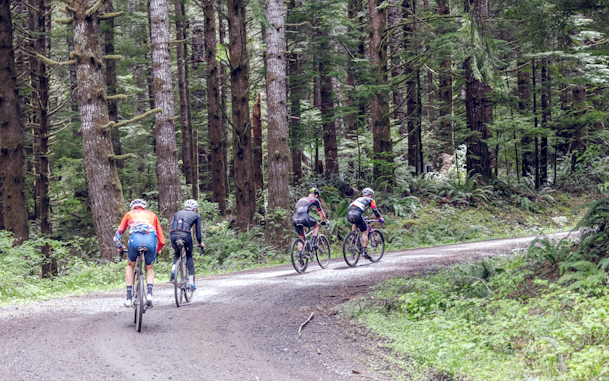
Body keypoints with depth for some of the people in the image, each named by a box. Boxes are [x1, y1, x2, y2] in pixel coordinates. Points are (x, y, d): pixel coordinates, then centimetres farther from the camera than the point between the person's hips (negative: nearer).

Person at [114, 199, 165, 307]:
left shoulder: (129, 214, 32)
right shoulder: (152, 215, 34)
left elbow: (117, 236, 34)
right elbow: (162, 240, 30)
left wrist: (120, 248, 53)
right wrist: (158, 250, 50)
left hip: (135, 239, -1)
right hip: (151, 240, 1)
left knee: (130, 266, 27)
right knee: (149, 268, 25)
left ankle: (129, 298, 16)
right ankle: (149, 293, -1)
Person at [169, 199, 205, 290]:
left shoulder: (177, 213, 30)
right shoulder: (196, 216, 23)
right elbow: (198, 231, 23)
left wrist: (172, 240, 37)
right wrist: (200, 242, 37)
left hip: (174, 235, 2)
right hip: (185, 235, -2)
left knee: (176, 253, 31)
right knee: (189, 256, 19)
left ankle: (174, 269, 2)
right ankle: (191, 282, 13)